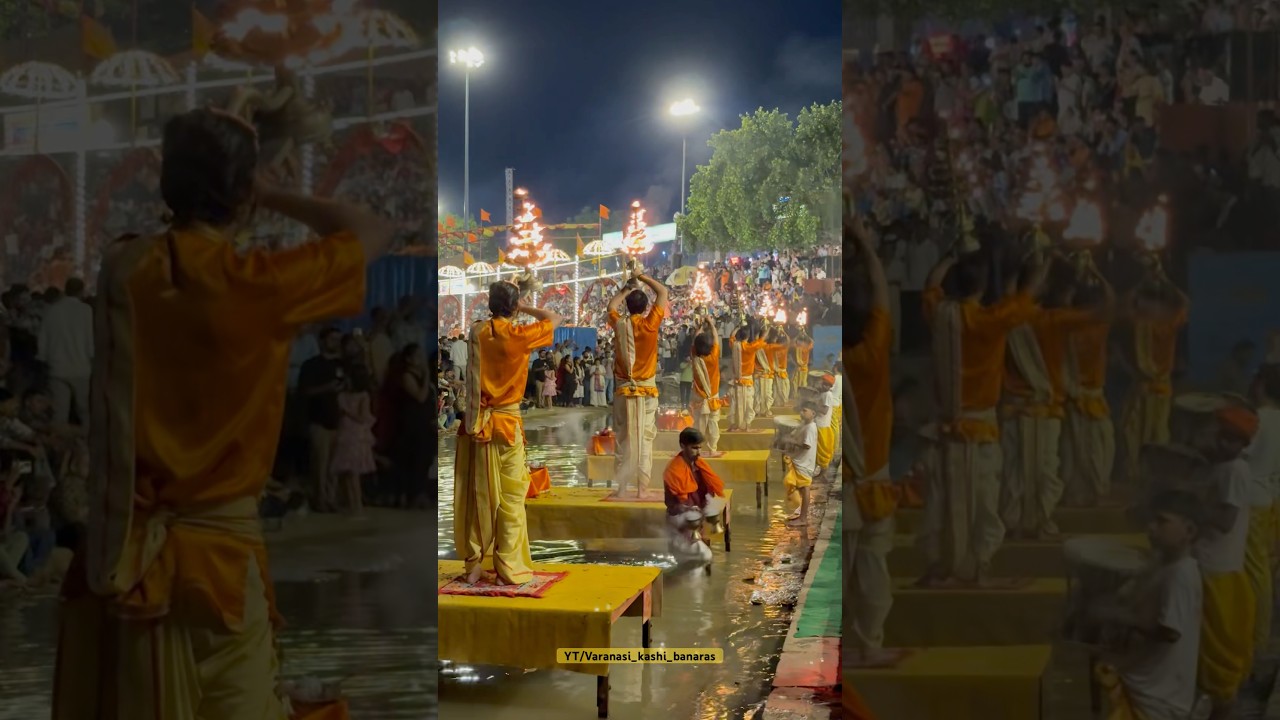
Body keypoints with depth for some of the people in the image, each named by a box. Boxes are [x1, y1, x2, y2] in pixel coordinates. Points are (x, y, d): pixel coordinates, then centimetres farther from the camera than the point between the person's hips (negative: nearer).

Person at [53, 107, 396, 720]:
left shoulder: (123, 269, -1)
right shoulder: (257, 285, -17)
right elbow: (374, 232, -6)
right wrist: (273, 199, 2)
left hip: (119, 546, 6)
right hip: (212, 551, -6)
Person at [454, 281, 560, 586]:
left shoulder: (476, 332, 2)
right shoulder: (518, 335, -11)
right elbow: (555, 319, 2)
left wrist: (501, 304, 18)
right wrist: (526, 308, 11)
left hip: (475, 423, 5)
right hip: (506, 423, -5)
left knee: (476, 495, 9)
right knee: (510, 499, 2)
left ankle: (474, 565, 15)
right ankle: (509, 569, 2)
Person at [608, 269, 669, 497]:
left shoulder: (619, 324, -2)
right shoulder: (650, 323, -8)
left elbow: (612, 306, 22)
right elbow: (663, 292, 3)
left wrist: (627, 288, 26)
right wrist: (641, 276, 11)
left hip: (624, 390, 2)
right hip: (647, 391, -2)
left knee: (624, 440, 5)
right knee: (645, 441, 1)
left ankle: (619, 488, 2)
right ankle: (642, 488, 0)